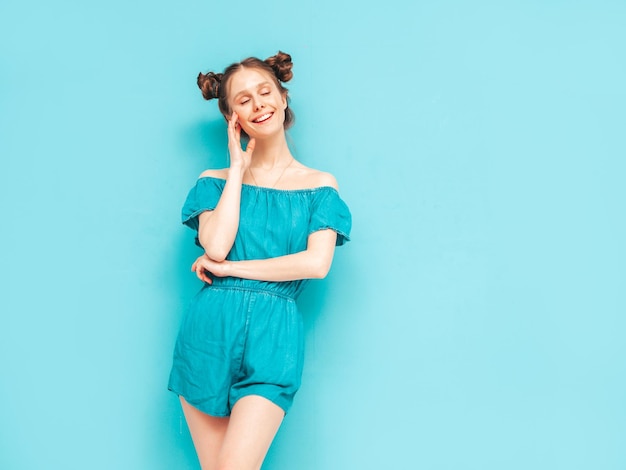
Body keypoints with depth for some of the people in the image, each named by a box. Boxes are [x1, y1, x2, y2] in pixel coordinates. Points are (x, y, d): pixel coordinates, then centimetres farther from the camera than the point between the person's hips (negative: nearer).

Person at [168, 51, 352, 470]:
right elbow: (216, 246, -10)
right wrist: (238, 169, 0)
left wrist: (229, 268, -7)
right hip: (210, 331, 2)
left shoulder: (320, 184, 7)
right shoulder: (216, 180, 9)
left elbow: (317, 263, -8)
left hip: (274, 337, -1)